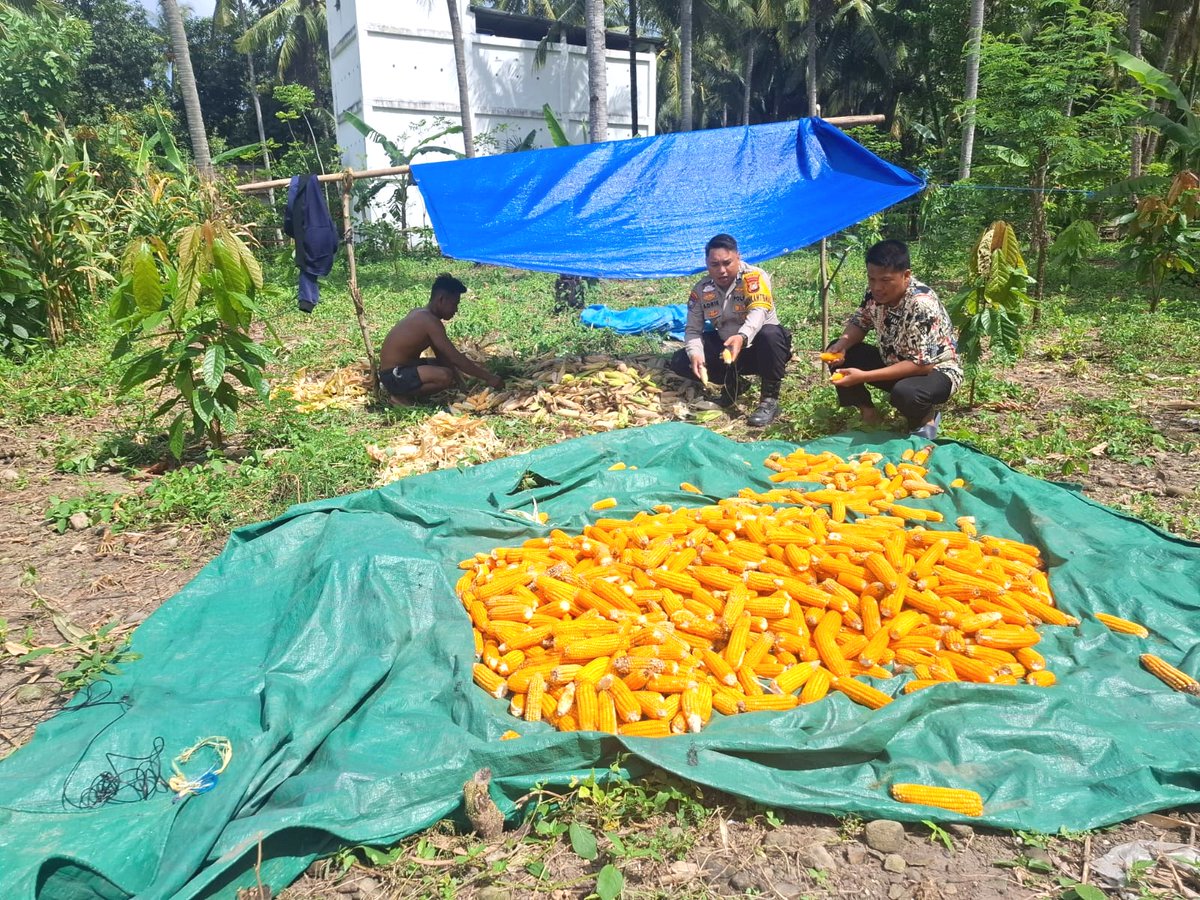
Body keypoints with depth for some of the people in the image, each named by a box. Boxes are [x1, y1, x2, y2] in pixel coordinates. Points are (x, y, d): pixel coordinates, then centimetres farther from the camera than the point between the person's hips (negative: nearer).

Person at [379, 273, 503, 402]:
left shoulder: (423, 315, 9)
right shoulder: (430, 321, -21)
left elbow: (442, 355, 15)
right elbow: (456, 358, -24)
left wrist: (460, 382, 9)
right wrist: (488, 377, -20)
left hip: (403, 368, 11)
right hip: (394, 375, -11)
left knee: (449, 366, 20)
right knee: (445, 376, -30)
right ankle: (401, 395, -8)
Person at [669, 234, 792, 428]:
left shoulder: (754, 277, -18)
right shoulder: (700, 290, -4)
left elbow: (759, 311, -34)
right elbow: (693, 330, -4)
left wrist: (742, 337, -55)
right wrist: (695, 353, -27)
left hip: (759, 348, -4)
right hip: (725, 348, 5)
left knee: (770, 334, -40)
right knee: (680, 362, -12)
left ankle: (770, 399, -24)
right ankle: (732, 383, 6)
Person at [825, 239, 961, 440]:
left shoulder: (922, 306, -31)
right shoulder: (875, 293, -12)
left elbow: (922, 364, -33)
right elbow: (860, 322, 5)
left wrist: (864, 376, -37)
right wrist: (841, 345, -18)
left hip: (936, 370, -7)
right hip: (894, 362, 7)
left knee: (904, 393, -39)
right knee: (837, 354, -8)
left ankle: (926, 417, -2)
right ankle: (868, 413, 7)